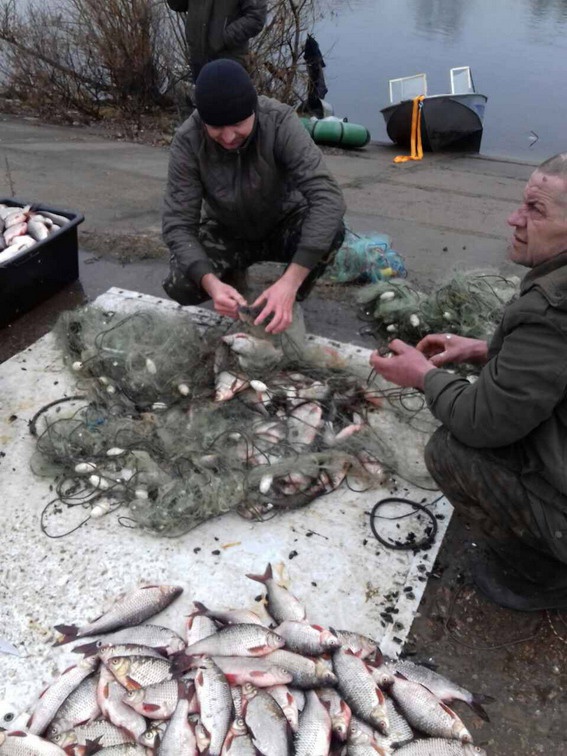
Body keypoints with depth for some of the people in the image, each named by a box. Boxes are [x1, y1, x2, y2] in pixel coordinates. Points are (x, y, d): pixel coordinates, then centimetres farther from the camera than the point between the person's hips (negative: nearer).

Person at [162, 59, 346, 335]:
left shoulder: (280, 121, -30)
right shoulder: (187, 141, -25)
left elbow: (327, 196, -38)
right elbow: (178, 224, -25)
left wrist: (290, 282, -50)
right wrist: (211, 283, -46)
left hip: (284, 223, -1)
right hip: (226, 232, 1)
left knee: (331, 230, -33)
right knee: (180, 286, -25)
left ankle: (289, 305, -6)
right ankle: (232, 279, 10)